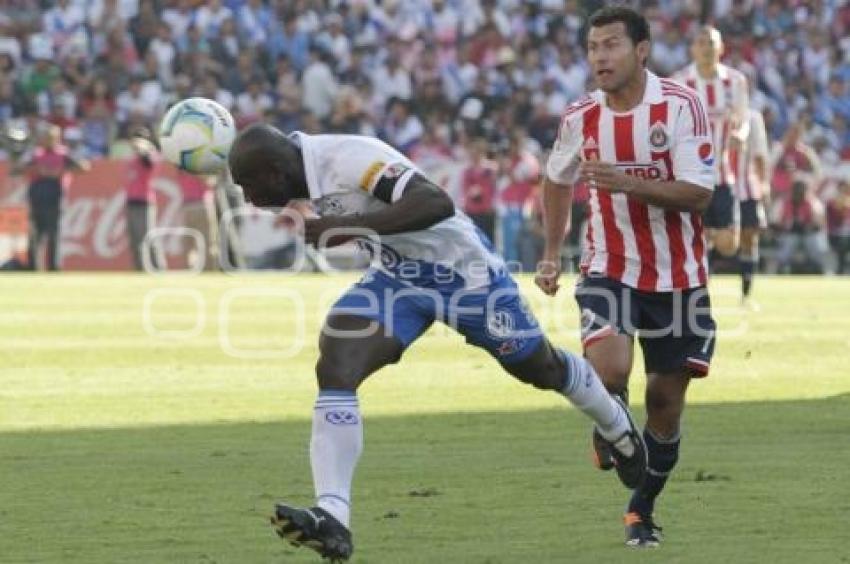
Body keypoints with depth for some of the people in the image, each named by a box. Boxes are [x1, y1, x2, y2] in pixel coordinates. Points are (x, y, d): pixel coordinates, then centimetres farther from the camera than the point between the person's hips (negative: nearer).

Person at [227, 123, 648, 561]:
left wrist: (351, 226, -47)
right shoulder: (306, 169, -9)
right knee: (334, 371, -17)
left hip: (465, 272, -7)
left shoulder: (349, 159, -35)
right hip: (396, 276, 7)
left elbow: (437, 203, -45)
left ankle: (616, 425, 50)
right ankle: (331, 518, -23)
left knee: (541, 369, 17)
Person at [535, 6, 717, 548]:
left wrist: (626, 183, -31)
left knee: (667, 398, 6)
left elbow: (698, 194, -20)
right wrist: (552, 254, 13)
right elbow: (558, 181, 18)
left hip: (677, 275, -1)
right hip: (609, 269, 1)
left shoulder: (681, 106, -14)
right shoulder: (582, 117, -3)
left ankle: (642, 508, 27)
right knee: (607, 370, -24)